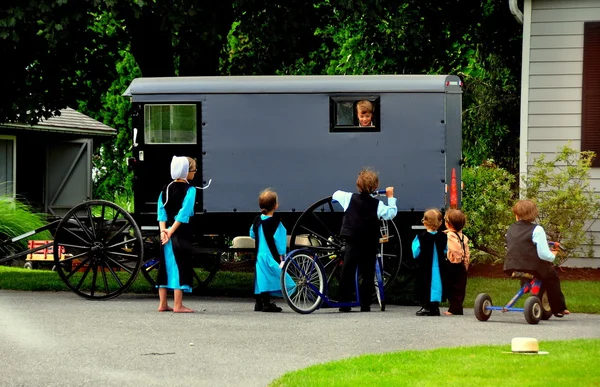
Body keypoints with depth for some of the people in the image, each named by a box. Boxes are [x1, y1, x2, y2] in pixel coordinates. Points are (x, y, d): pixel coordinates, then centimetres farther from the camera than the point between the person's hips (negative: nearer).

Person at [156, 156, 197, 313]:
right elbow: (184, 213, -16)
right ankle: (178, 305, -5)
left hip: (166, 232, 6)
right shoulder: (189, 190, -8)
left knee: (166, 265, 12)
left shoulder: (166, 188, 10)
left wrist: (163, 230, -5)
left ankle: (163, 303, 15)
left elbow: (161, 210, 3)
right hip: (181, 233, -6)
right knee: (181, 266, -3)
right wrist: (171, 231, -15)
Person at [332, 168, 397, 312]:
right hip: (369, 246, -1)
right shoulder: (377, 204, -9)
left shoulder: (349, 198, -4)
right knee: (368, 274, 5)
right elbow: (391, 213, -2)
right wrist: (390, 197, 9)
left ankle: (344, 304, 5)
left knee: (347, 273, 6)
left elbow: (335, 195, 11)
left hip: (352, 243, 1)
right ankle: (365, 305, 2)